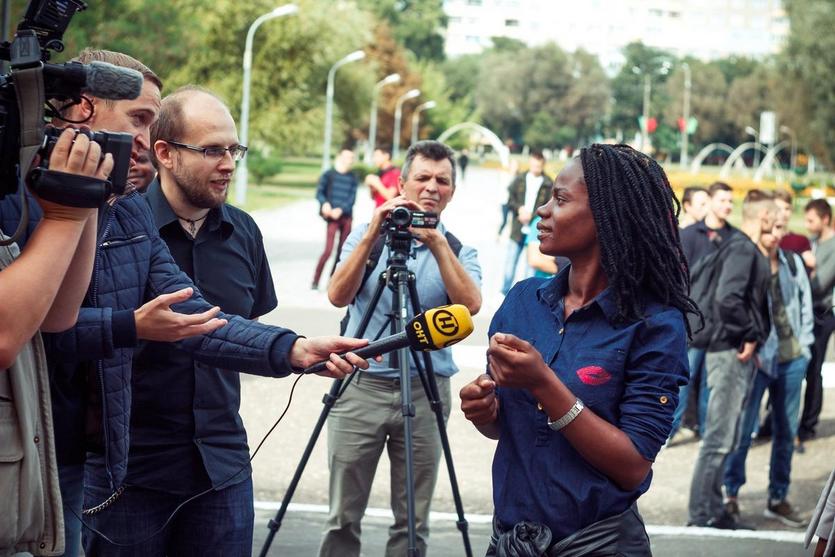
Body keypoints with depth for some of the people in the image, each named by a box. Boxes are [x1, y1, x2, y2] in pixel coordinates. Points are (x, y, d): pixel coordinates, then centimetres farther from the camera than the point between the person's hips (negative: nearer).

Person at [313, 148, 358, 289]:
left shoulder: (352, 178, 11)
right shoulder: (328, 175, 4)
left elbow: (352, 198, 3)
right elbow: (319, 192, -3)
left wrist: (340, 209, -12)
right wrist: (325, 203, -22)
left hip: (346, 217, 4)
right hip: (332, 217, -4)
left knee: (342, 251, 4)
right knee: (328, 250, -12)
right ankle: (315, 281, -3)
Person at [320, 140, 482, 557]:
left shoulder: (460, 252, 6)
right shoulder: (366, 236, 5)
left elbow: (470, 305, -13)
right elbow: (338, 296, -10)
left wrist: (437, 243, -19)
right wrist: (371, 236, -17)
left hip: (424, 394, 1)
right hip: (360, 386, -1)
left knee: (413, 522, 5)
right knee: (343, 517, 1)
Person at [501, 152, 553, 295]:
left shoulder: (548, 185, -4)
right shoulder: (520, 179, 6)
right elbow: (509, 198, 7)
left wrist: (532, 215, -16)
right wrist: (519, 208, -10)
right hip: (518, 230, 3)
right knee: (510, 261, 8)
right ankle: (504, 293, 22)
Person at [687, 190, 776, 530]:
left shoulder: (752, 250, 15)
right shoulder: (741, 248, -14)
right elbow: (728, 299, -26)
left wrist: (754, 341, 10)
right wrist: (749, 336, -17)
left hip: (743, 354, 10)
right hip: (730, 352, -10)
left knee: (726, 438, 15)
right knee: (719, 438, -6)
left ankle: (713, 510, 22)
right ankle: (701, 515, -2)